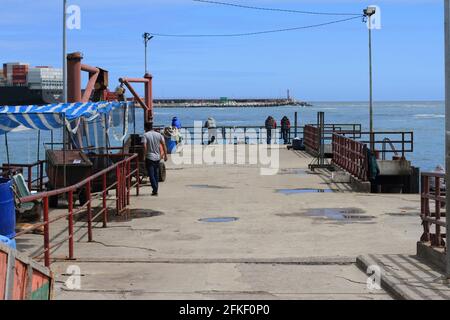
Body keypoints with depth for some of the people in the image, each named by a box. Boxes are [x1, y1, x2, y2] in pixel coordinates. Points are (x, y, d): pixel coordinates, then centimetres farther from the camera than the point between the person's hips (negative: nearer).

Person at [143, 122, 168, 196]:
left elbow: (145, 146, -18)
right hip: (157, 157, 4)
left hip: (149, 157, -4)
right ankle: (155, 190, 20)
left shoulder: (146, 135, -7)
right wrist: (165, 155, 5)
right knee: (156, 174, 15)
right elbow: (164, 145, 1)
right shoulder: (158, 134, 5)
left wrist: (145, 155, -9)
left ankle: (155, 190, -13)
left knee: (151, 175, -3)